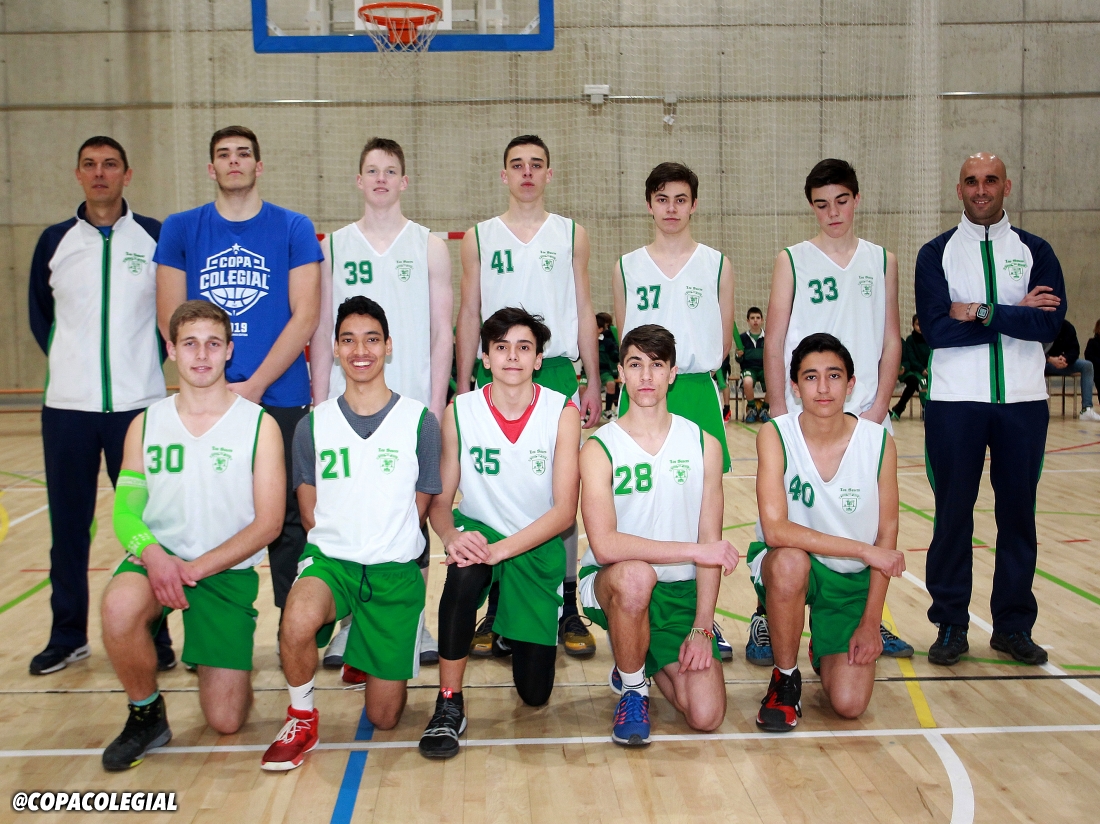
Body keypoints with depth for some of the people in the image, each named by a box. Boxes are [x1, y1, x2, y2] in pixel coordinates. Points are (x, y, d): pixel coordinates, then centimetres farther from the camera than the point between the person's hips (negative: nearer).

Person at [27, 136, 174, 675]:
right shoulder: (55, 241, 8)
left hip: (139, 405, -2)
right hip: (66, 407, 2)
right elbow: (39, 313, 18)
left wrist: (150, 361, 1)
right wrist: (71, 361, 8)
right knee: (68, 524, 8)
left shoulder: (156, 237, 2)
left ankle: (154, 637, 12)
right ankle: (68, 636, 22)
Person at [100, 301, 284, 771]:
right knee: (119, 606, -35)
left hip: (227, 570, -2)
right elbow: (125, 509, 3)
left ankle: (231, 666, 31)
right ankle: (146, 715, -6)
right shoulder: (146, 424, 6)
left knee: (225, 722, -6)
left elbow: (268, 523, -7)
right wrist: (152, 554, -19)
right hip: (157, 559, 2)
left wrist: (196, 568, -17)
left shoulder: (259, 425, -3)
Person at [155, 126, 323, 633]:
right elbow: (171, 319, 6)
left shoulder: (294, 229, 4)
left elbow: (305, 316, -3)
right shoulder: (180, 229, 10)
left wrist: (255, 385, -10)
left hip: (280, 398, -1)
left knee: (286, 515, 1)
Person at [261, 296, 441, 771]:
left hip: (395, 569, 0)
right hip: (330, 559, 1)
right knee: (297, 623, -36)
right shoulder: (313, 425, 3)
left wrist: (385, 552, -2)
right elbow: (309, 510, 8)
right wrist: (337, 548, -4)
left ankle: (366, 650, 37)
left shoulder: (420, 422, -2)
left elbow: (418, 509, 4)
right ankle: (301, 719, -6)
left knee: (384, 719, 3)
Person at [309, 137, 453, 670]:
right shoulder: (333, 247, 9)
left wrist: (436, 405, -4)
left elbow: (442, 333, 4)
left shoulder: (429, 248, 6)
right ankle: (350, 622, 17)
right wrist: (319, 402, 2)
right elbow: (321, 331, 9)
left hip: (412, 403, -1)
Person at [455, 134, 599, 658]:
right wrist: (463, 387, 4)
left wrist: (592, 383, 4)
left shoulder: (571, 234, 11)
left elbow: (584, 311, 10)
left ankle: (567, 610, 10)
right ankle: (496, 610, 13)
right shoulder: (479, 238, 10)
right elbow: (469, 315, 9)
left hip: (557, 375, 0)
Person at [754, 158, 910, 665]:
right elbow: (774, 342, 1)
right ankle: (765, 621, 10)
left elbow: (892, 342, 9)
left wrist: (878, 406, -1)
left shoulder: (882, 261, 11)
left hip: (865, 416, 2)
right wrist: (780, 408, -7)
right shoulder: (792, 261, 4)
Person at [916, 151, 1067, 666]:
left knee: (1018, 512, 7)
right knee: (953, 513, 3)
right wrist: (1015, 315, -10)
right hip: (954, 402, -2)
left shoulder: (1035, 251, 9)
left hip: (1023, 401, 2)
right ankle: (950, 625, 14)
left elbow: (1050, 322, -8)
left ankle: (1013, 625, 20)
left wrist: (981, 312, -14)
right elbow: (936, 329, -11)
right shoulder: (936, 254, 4)